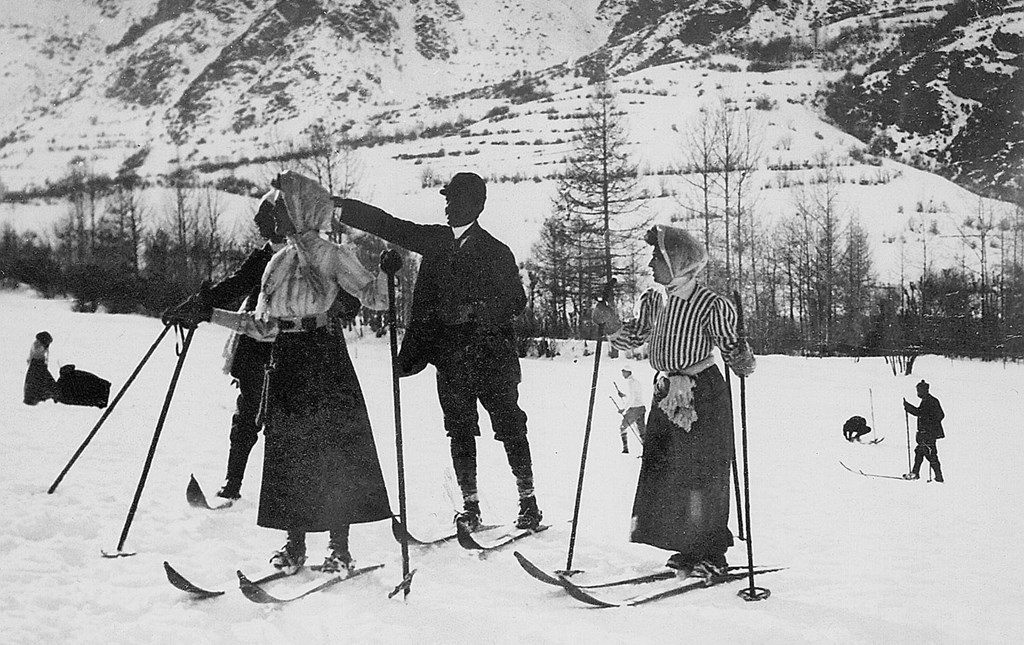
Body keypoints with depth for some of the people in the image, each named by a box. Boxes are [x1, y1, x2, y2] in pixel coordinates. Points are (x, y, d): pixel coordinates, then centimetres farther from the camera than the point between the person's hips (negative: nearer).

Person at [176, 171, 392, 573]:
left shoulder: (332, 256, -1)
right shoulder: (278, 262, 16)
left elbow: (373, 298, -7)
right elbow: (262, 326, 16)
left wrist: (386, 272, -26)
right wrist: (211, 314, 15)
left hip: (325, 358, -6)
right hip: (285, 362, 6)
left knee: (335, 447, -5)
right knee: (287, 452, 4)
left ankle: (339, 546, 2)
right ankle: (295, 544, 14)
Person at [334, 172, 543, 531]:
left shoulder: (495, 252, 0)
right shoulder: (435, 240, 10)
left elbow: (517, 302, -1)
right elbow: (386, 225, 12)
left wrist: (477, 311, -17)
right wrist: (339, 205, 8)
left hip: (492, 356, -3)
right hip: (450, 357, 3)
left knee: (510, 427, -2)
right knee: (460, 431, 4)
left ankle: (528, 501, 8)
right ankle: (469, 505, 12)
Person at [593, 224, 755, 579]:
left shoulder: (711, 305, -16)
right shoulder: (653, 301, 4)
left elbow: (735, 356, -11)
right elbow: (633, 338, 17)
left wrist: (742, 360, -32)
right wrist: (612, 324, -1)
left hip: (703, 397, -7)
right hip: (666, 396, 7)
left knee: (702, 476, -2)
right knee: (661, 472, 8)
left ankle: (712, 554, 12)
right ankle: (689, 549, 21)